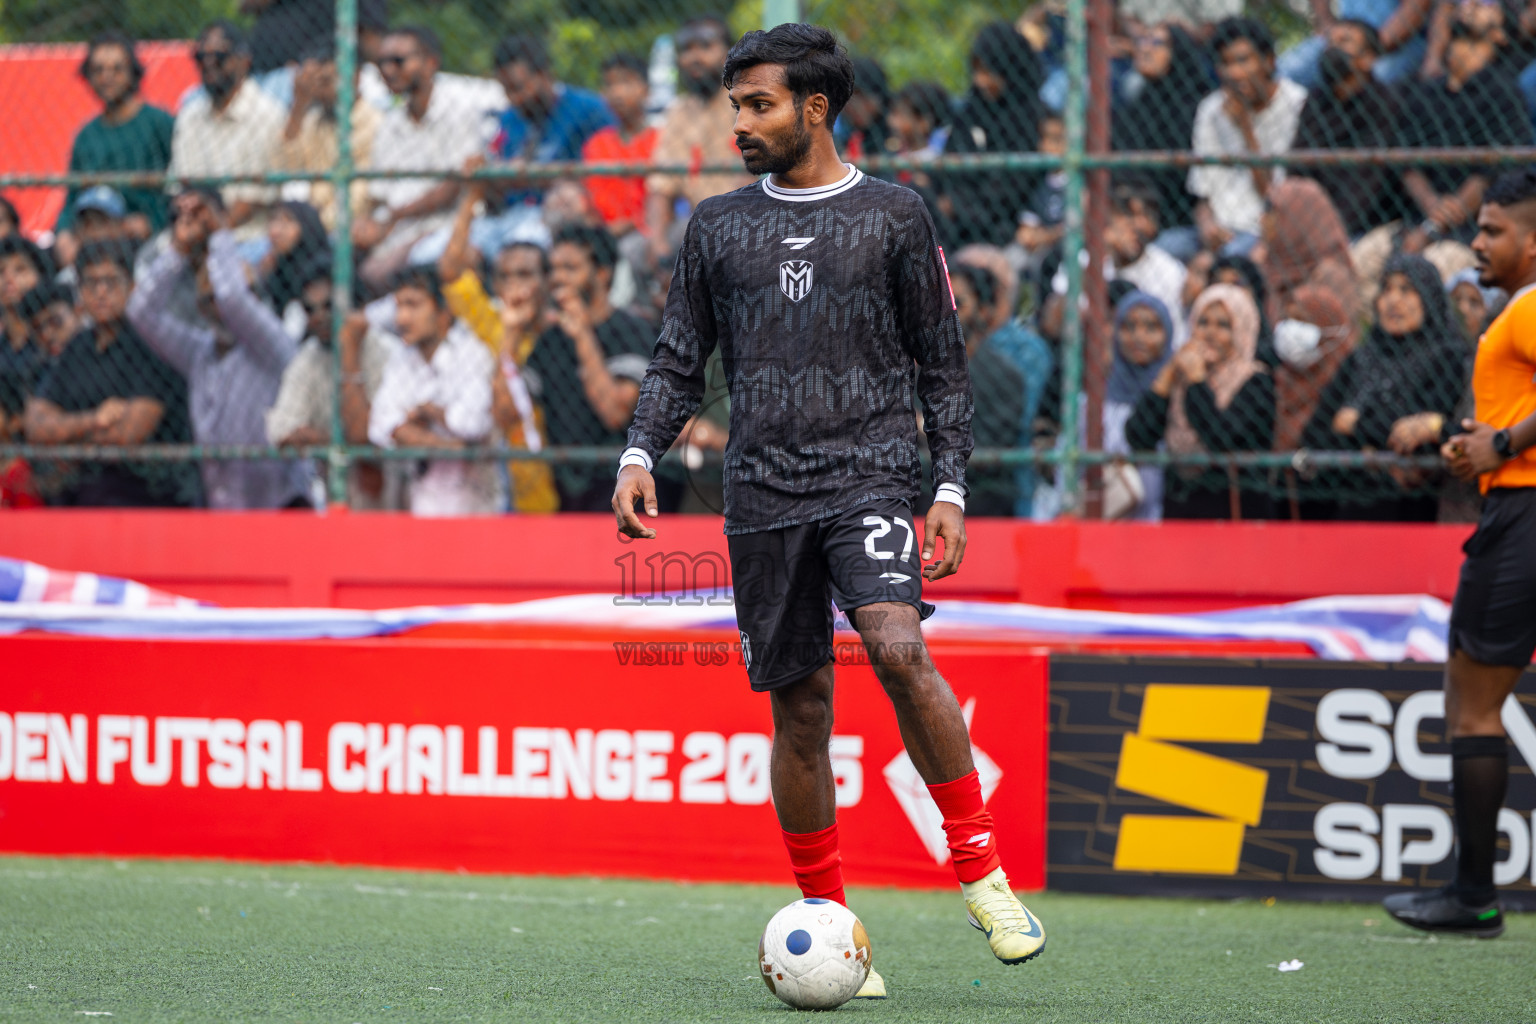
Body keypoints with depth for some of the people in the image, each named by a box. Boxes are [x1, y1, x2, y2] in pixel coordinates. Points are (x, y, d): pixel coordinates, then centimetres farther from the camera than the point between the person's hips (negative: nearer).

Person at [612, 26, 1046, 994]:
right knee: (801, 708, 3)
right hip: (763, 493, 3)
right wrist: (641, 452, -2)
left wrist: (951, 488, -1)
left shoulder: (895, 215, 5)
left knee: (898, 648, -26)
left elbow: (943, 364, 7)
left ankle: (982, 871, -15)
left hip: (872, 473, -3)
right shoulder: (718, 225, 12)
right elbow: (681, 359, 15)